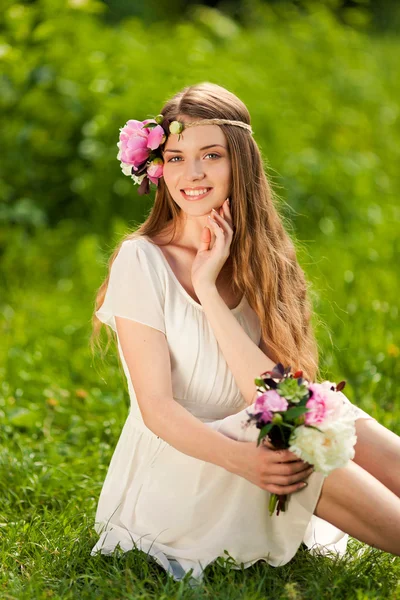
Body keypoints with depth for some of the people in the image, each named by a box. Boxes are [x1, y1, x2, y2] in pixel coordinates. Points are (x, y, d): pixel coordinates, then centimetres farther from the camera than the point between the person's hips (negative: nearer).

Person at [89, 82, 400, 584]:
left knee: (340, 423, -22)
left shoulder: (256, 259, 4)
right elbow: (157, 408, -15)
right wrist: (243, 460, -31)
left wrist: (208, 289, -17)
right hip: (175, 472, -5)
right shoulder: (141, 261, -10)